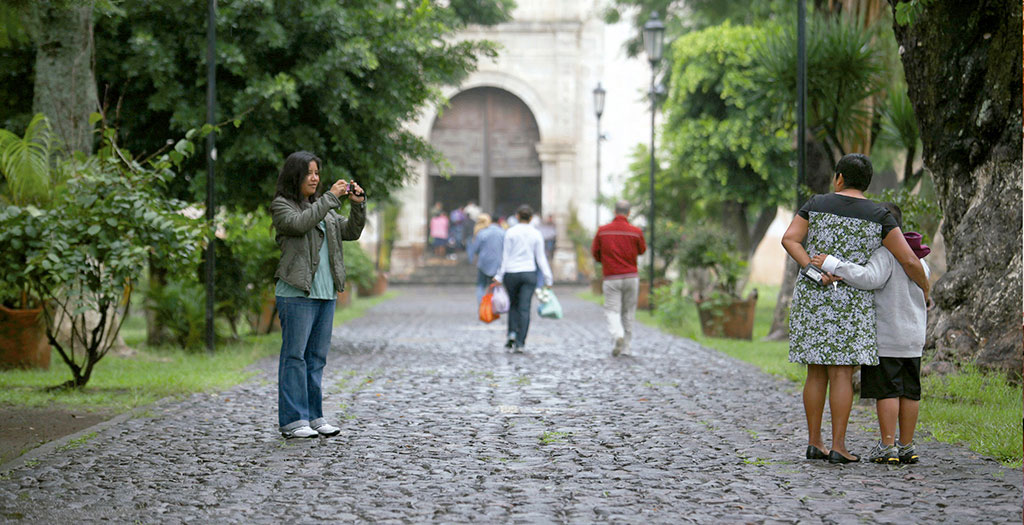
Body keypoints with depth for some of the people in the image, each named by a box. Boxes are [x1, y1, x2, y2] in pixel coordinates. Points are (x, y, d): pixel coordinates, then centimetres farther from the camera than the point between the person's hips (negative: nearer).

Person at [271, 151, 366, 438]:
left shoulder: (322, 208, 20)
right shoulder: (281, 205, 0)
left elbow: (351, 232, 15)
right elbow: (299, 223, -19)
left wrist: (358, 204, -1)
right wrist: (331, 198, -18)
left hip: (325, 293, 7)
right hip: (296, 293, -7)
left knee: (317, 357, 9)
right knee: (294, 356, -7)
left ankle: (314, 416, 13)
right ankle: (292, 420, -6)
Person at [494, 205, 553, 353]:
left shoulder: (511, 232, -4)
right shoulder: (536, 234, 2)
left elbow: (505, 256, -5)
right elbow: (541, 258, 1)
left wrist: (499, 276, -2)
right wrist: (547, 278, 5)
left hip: (511, 273, -1)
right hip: (529, 273, 1)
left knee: (513, 304, 19)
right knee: (524, 308, -1)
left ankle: (512, 333, 1)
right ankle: (520, 343, -7)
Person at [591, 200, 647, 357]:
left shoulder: (602, 231, -3)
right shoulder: (636, 232, -4)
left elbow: (595, 252, 4)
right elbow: (642, 250, 11)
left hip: (611, 278, -1)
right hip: (631, 277, 1)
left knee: (612, 311, 0)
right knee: (628, 312, 10)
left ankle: (617, 336, -28)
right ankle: (625, 348, 12)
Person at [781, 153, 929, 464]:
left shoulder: (816, 205, 4)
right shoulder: (878, 217, -3)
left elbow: (789, 239, -8)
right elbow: (910, 261, -6)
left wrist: (815, 272, -13)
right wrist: (924, 287, 13)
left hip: (810, 298, 3)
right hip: (848, 303, -3)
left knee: (817, 372, 10)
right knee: (842, 373, -3)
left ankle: (814, 442, 10)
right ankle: (838, 447, -7)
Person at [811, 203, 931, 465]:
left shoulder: (885, 253, -14)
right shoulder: (918, 256, 12)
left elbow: (869, 278, -30)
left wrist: (832, 264, -29)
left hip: (885, 335, -8)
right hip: (913, 337, 8)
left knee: (886, 390, -4)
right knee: (909, 391, 9)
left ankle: (887, 447, -4)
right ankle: (907, 448, 13)